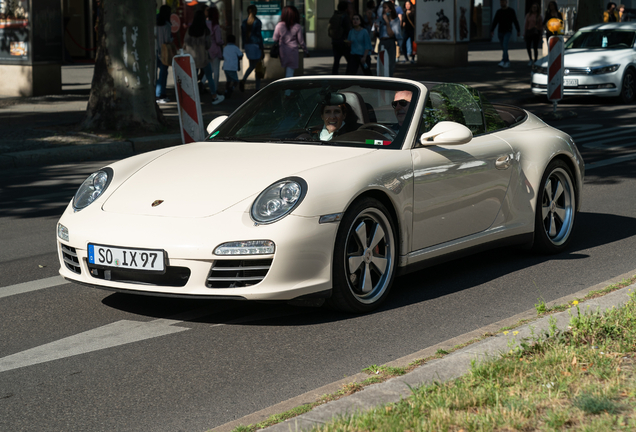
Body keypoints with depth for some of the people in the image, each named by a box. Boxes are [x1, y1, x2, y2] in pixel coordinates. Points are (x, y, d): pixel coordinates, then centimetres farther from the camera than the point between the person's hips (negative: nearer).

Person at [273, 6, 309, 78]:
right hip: (293, 51, -2)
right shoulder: (297, 27, -6)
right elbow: (301, 41, 0)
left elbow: (275, 39, 2)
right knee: (290, 71, 0)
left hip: (282, 51, 2)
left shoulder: (279, 26, -3)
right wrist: (306, 51, 13)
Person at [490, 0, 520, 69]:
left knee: (505, 46, -21)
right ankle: (507, 62, 23)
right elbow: (495, 22, 5)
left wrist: (518, 31, 0)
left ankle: (503, 62, -30)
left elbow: (515, 21, 1)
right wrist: (492, 31, -5)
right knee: (504, 48, 10)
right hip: (500, 32, 5)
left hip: (508, 32, -5)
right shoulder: (498, 12, 9)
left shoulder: (511, 11, -1)